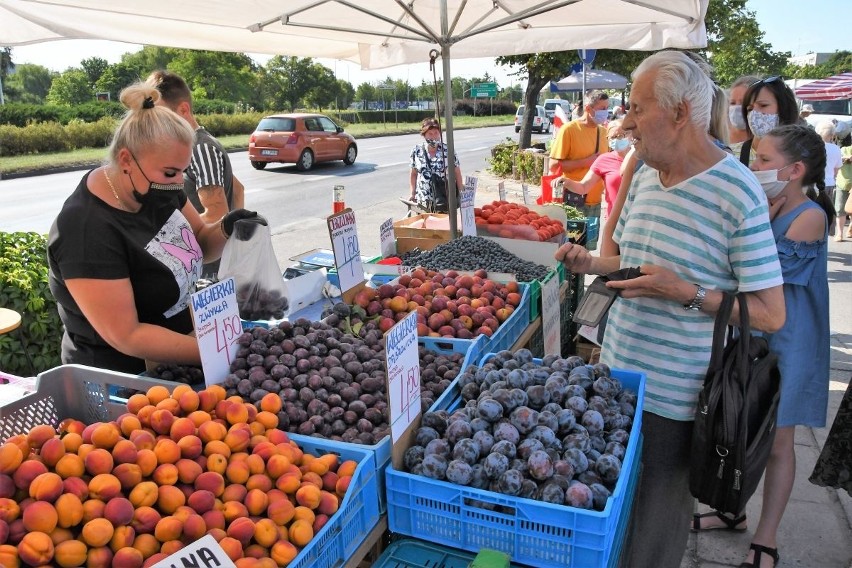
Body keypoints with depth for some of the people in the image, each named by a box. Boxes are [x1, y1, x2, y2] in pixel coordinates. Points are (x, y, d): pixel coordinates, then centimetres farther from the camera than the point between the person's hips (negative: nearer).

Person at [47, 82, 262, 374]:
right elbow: (126, 337, -24)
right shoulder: (87, 231, -24)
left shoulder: (156, 185, -3)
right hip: (121, 379, -7)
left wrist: (226, 229, -11)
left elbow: (200, 245, 10)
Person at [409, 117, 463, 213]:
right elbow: (414, 174, 12)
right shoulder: (416, 151, 1)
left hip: (445, 201, -1)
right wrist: (413, 194, 8)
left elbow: (457, 174, 2)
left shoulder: (447, 150, -4)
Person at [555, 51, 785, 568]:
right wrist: (590, 264, 1)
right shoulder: (644, 178, 5)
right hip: (616, 372, 7)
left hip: (673, 396, -6)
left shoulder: (737, 192, -17)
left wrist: (686, 292, -25)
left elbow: (771, 314, -15)